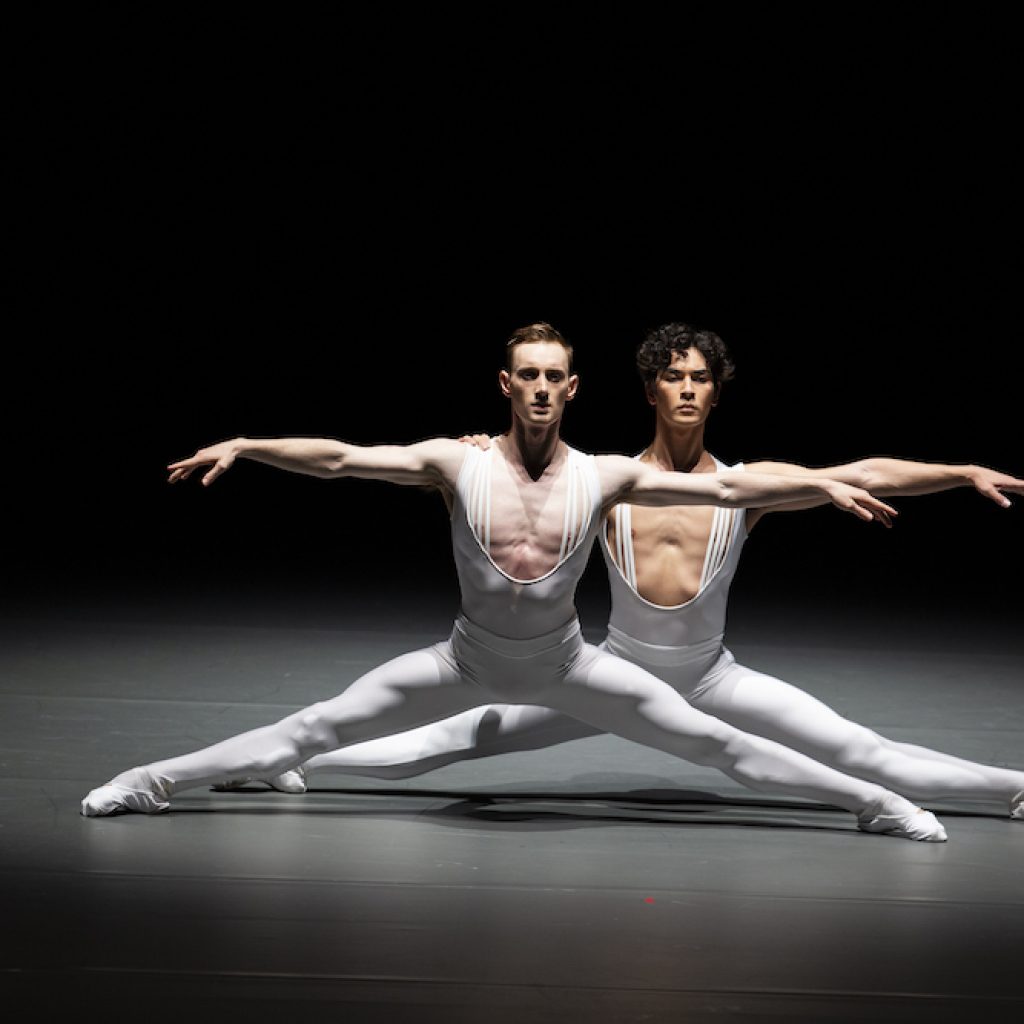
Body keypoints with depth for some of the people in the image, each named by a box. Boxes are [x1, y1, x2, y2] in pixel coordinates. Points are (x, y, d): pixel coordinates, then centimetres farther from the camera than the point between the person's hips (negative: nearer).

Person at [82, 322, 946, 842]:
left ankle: (875, 803, 11)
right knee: (313, 731, -1)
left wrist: (825, 485, -18)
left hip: (567, 666, 0)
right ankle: (155, 782, 11)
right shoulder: (458, 463, -16)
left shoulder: (604, 477, -15)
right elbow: (337, 459, -16)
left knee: (714, 742, -1)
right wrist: (243, 445, -24)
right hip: (468, 662, 0)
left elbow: (725, 489, -14)